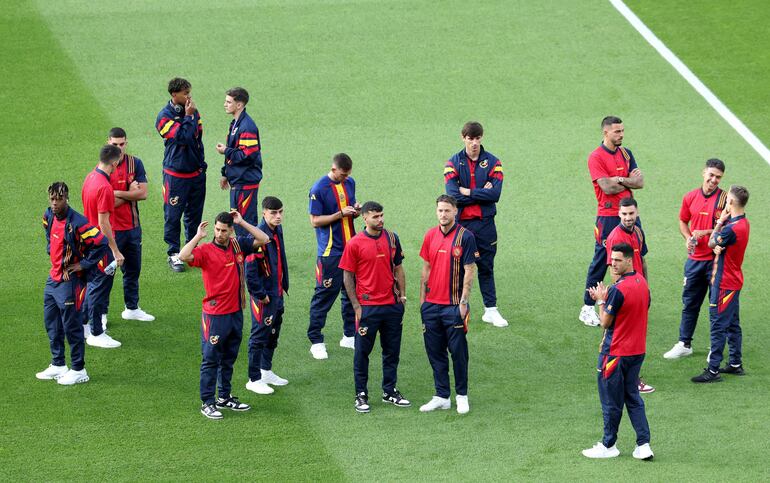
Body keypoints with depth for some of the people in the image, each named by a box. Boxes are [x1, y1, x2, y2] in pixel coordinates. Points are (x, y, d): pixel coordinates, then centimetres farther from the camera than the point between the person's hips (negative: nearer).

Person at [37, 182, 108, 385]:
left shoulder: (77, 223, -24)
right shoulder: (49, 216, 2)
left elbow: (101, 243, -24)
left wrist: (83, 264, -18)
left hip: (70, 282, -8)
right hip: (53, 279, 8)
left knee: (71, 326, 0)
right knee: (51, 324, 17)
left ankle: (78, 371, 10)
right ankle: (58, 365, 30)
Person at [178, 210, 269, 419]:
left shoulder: (238, 245, 4)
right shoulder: (206, 250, -12)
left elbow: (263, 239, 4)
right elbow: (183, 256, -29)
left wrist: (242, 222, -3)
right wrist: (198, 236, -21)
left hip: (236, 313, 6)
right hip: (215, 315, -6)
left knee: (229, 359, 17)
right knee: (210, 360, 1)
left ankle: (225, 398, 29)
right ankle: (207, 403, 5)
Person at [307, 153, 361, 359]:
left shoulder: (350, 183, 9)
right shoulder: (319, 189, -12)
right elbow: (315, 220, -12)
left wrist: (355, 210, -3)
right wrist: (341, 214, -19)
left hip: (351, 247, 7)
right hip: (330, 251, -7)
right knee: (325, 294, -4)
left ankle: (350, 336, 24)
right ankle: (316, 341, 2)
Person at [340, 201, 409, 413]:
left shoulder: (392, 238, 6)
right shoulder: (355, 244, -7)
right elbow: (348, 277, -4)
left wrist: (402, 294, 8)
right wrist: (356, 306, -8)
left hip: (392, 305, 4)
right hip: (368, 306, -4)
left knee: (392, 350, 12)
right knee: (363, 351, 3)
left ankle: (390, 392, 24)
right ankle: (361, 395, 12)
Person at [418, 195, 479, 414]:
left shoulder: (465, 237, -7)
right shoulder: (431, 236, 8)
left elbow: (469, 271, -8)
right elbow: (426, 268, 14)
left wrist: (463, 302, -12)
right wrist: (422, 298, 11)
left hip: (454, 305, -5)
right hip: (431, 304, 5)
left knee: (458, 351, 2)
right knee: (435, 352, 8)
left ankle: (462, 395, 14)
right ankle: (442, 396, 16)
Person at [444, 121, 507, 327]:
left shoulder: (492, 162, 2)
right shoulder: (454, 163, 1)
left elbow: (495, 194, -10)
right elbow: (452, 195, -12)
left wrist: (468, 192, -11)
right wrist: (481, 193, -10)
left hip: (485, 223, 0)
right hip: (460, 223, 0)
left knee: (486, 267, 6)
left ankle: (491, 309, 10)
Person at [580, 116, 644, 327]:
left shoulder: (626, 153, 12)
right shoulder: (596, 157, -7)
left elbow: (640, 182, 3)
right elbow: (607, 187, -17)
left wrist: (619, 180, -12)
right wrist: (630, 181, -3)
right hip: (608, 216, -6)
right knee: (601, 260, -1)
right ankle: (587, 308, 7)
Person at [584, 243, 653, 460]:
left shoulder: (618, 290, -22)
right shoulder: (642, 283, 4)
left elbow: (605, 322, -16)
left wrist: (601, 300, 0)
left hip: (615, 353, -8)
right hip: (637, 350, 8)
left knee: (611, 401, 5)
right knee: (633, 398, 15)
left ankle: (608, 446, 16)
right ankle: (643, 444, 8)